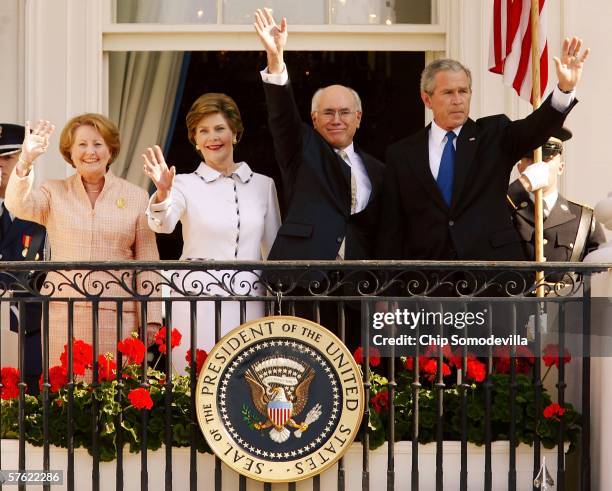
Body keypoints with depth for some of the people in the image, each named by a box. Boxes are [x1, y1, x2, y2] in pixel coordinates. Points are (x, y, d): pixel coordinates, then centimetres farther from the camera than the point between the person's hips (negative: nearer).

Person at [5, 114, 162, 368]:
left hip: (118, 314, 0)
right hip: (63, 312, 0)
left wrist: (151, 319, 0)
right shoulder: (54, 193, 9)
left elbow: (146, 262, 6)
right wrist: (26, 160, -27)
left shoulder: (136, 197, 8)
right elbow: (18, 206, -11)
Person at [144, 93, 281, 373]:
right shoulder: (186, 184, 3)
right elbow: (163, 224, -17)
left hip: (249, 302, 2)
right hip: (198, 299, -2)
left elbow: (274, 250, 15)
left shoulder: (263, 185, 10)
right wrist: (162, 194, -37)